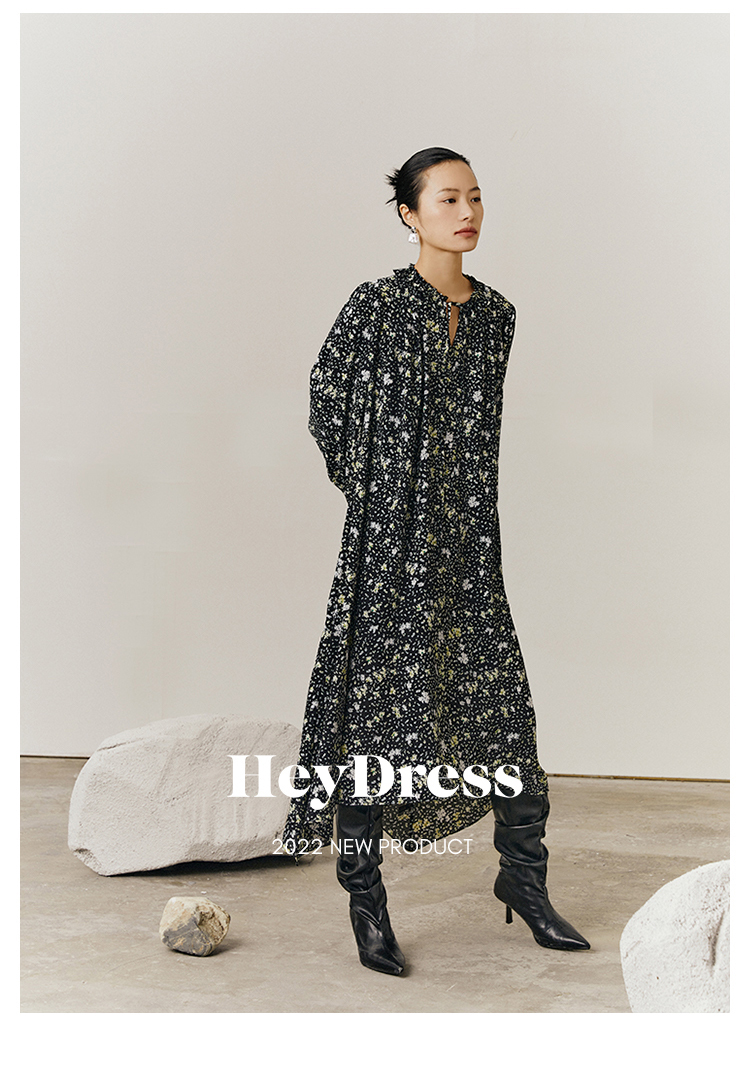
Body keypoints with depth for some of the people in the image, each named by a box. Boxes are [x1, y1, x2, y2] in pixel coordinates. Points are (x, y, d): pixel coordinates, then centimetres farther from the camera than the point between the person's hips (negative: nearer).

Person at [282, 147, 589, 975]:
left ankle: (522, 876, 20)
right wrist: (372, 495, 3)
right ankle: (365, 896, 9)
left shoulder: (494, 314, 10)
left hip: (467, 536, 5)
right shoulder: (377, 305, -6)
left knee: (501, 694, 5)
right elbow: (328, 405, -1)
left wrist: (467, 499, 15)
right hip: (391, 534, -5)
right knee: (379, 698, -2)